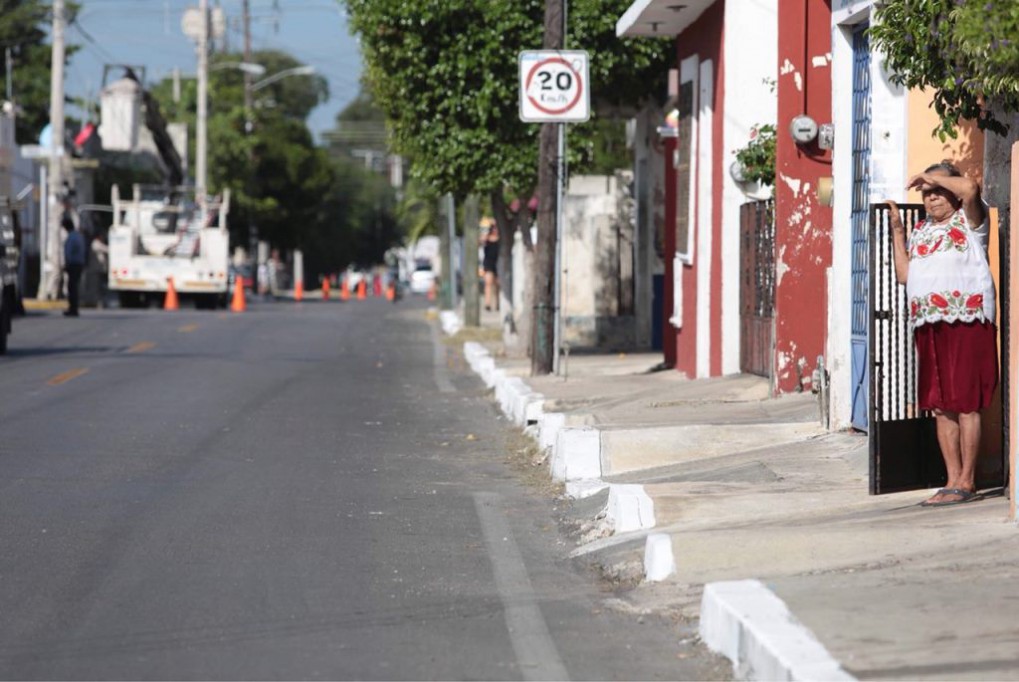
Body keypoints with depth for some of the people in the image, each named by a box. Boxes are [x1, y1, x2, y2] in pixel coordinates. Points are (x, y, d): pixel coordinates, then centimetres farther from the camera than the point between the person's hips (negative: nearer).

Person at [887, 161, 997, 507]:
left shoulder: (968, 221, 2)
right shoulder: (920, 231, 20)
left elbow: (970, 188, -19)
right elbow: (904, 274, 14)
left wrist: (932, 177, -5)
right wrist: (897, 230, 14)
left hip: (966, 323, -7)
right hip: (928, 326, 7)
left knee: (965, 405, -6)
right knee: (940, 407, 6)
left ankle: (966, 482, -3)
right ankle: (953, 479, 11)